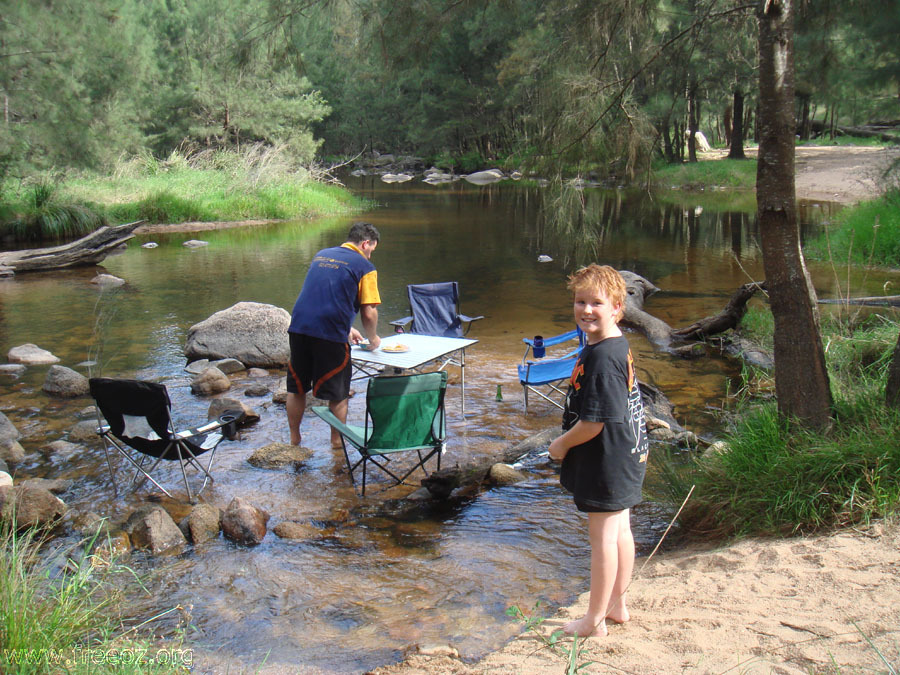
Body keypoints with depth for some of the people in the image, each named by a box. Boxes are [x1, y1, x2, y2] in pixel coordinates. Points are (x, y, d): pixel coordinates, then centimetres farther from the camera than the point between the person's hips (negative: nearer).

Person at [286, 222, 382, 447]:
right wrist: (373, 339, 13)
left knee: (296, 388, 19)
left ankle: (294, 440, 29)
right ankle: (338, 445, 21)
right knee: (338, 394, 11)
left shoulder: (321, 255, 20)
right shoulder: (364, 267, 0)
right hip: (331, 335, -5)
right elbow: (369, 313, -5)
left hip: (298, 327, 5)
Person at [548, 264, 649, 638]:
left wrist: (562, 444, -10)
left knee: (603, 536, 2)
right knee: (620, 530, 19)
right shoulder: (620, 347, 6)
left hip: (606, 460, -10)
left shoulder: (602, 358, -26)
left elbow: (594, 423, -26)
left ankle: (595, 619, 16)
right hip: (627, 454, 10)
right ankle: (617, 605, 34)